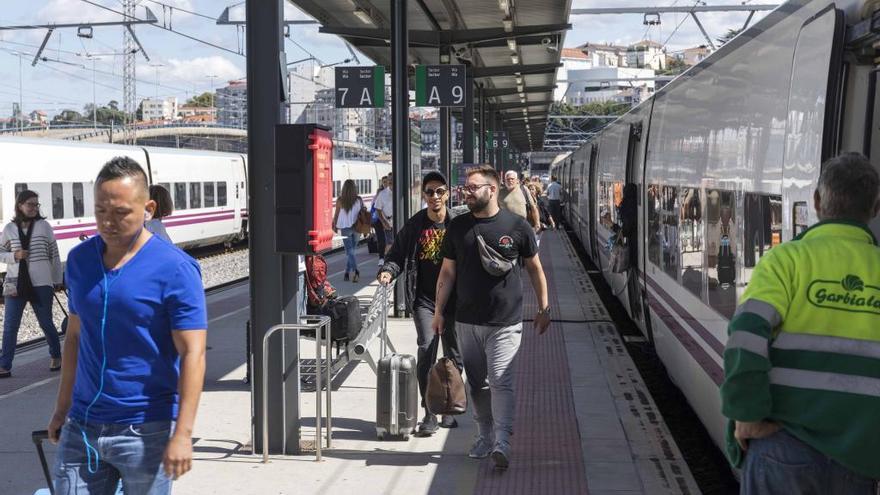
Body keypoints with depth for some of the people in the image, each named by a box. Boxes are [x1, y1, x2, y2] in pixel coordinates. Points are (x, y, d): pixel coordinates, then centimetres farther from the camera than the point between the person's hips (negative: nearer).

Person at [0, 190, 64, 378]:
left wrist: (57, 280, 7)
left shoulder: (44, 226, 1)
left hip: (41, 283, -1)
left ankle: (56, 356, 29)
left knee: (46, 323, 8)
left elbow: (54, 255, 5)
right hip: (15, 284, 1)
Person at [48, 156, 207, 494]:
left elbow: (192, 354, -15)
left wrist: (182, 434, -20)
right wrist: (62, 408, 16)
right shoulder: (79, 260, 6)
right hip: (81, 426, 5)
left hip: (146, 430, -5)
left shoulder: (175, 269, -12)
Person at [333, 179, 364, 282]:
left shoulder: (340, 200, -8)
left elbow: (336, 214, 0)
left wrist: (335, 226, 16)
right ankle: (347, 272, 19)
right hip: (356, 228, 2)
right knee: (351, 250, 14)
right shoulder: (359, 200, -3)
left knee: (349, 251, -2)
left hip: (345, 228, -2)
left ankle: (356, 270, -22)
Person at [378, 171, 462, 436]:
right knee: (426, 349, -13)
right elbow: (397, 254, 9)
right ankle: (429, 414, -8)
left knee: (454, 355, 9)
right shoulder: (414, 226, 3)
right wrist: (388, 271, -12)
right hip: (424, 300, 0)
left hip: (453, 301, 1)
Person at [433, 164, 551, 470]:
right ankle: (485, 436, 24)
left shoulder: (517, 227, -3)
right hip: (467, 321, 4)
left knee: (500, 381, -12)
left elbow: (535, 269, 6)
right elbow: (447, 272, 11)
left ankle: (502, 442, -13)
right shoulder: (457, 227, 5)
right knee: (477, 383, 11)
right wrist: (439, 311, 8)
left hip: (505, 322, -4)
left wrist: (544, 309, 5)